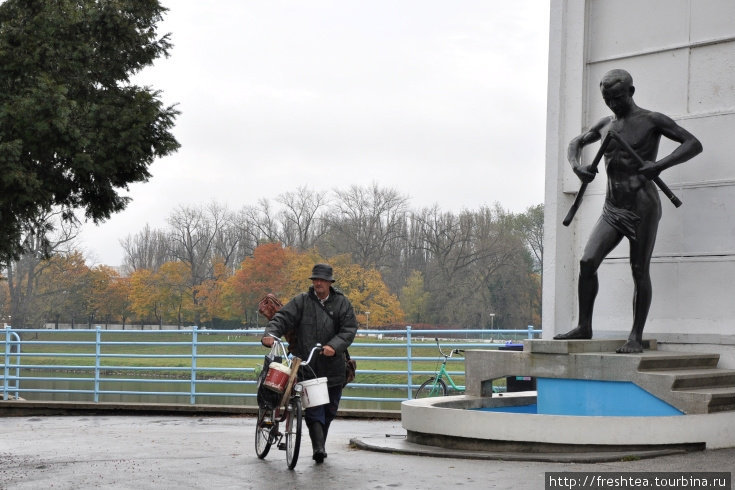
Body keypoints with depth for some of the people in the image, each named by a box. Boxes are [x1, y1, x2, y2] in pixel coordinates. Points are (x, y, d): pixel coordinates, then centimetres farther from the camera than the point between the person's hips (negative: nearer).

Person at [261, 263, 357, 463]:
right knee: (313, 410, -12)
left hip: (333, 368, 2)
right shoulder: (301, 302, 5)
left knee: (329, 410, 11)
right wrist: (270, 334, -24)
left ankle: (320, 445, 26)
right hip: (307, 365, -2)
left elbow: (349, 329, -2)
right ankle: (319, 447, -18)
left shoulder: (342, 303, 7)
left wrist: (334, 346, -19)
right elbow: (282, 318, -4)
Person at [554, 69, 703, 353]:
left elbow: (694, 144, -9)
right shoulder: (605, 125, 14)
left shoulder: (652, 121, -3)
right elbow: (576, 143, 30)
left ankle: (636, 337, 3)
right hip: (612, 209, 5)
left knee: (640, 271, -3)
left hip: (642, 207, -5)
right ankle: (584, 327, 1)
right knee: (587, 262, -8)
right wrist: (577, 165, 5)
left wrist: (660, 165, -25)